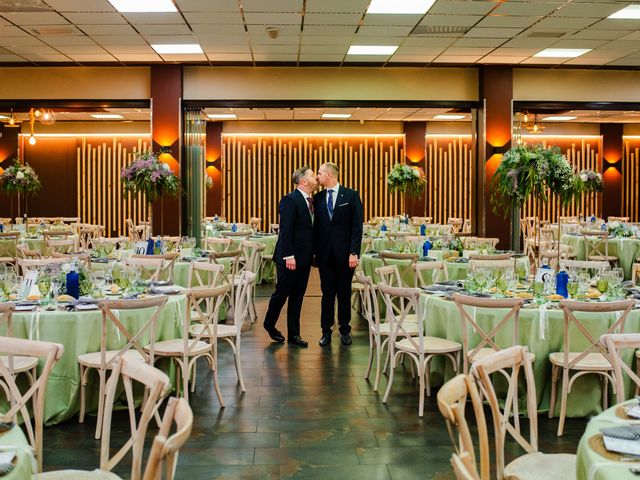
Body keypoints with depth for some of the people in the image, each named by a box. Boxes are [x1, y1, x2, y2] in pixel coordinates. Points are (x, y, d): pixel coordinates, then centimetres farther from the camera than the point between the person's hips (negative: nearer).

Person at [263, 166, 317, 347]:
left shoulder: (311, 201, 12)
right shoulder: (290, 200, -13)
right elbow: (285, 230, -18)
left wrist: (313, 254, 10)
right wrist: (289, 256, -21)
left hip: (304, 257, 7)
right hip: (289, 257, -7)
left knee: (297, 297, 10)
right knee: (282, 292, 5)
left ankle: (294, 334, 17)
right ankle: (269, 324, 27)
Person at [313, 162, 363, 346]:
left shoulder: (351, 195, -2)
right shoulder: (318, 198, 7)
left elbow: (357, 226, -6)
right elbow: (317, 225, 10)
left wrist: (354, 252, -12)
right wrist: (314, 251, 2)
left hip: (345, 253, -2)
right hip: (325, 253, 2)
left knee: (344, 293, 7)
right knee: (327, 293, 6)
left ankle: (345, 330, 19)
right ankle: (326, 331, 14)